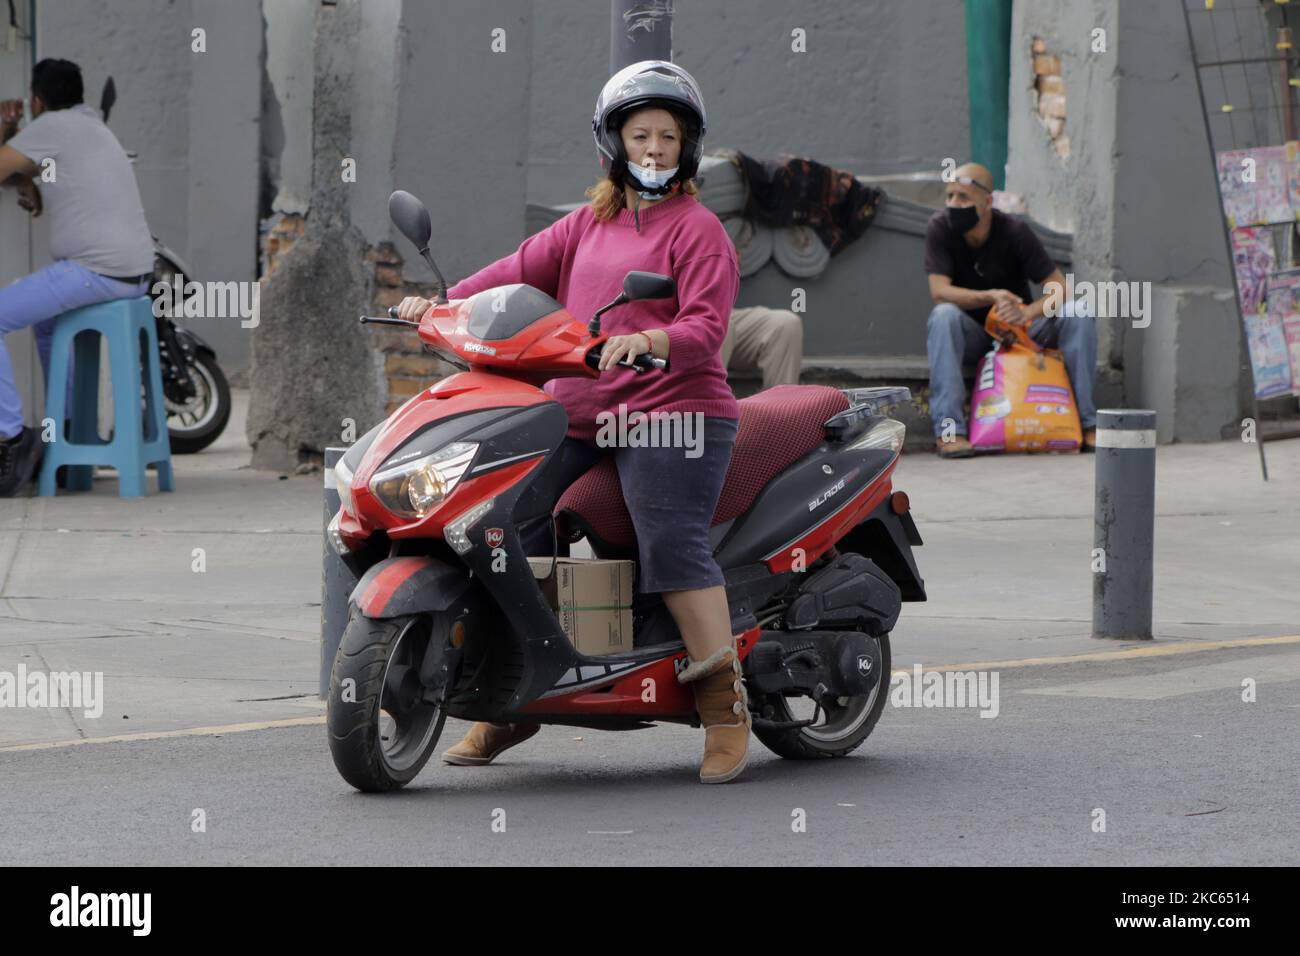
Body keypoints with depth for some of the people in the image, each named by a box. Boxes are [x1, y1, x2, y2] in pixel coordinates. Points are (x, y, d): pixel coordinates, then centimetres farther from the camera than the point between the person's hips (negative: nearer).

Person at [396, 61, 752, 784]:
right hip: (576, 417, 6)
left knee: (673, 546, -23)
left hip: (672, 409, -6)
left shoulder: (698, 229, 1)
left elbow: (706, 329, -12)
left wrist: (649, 341, -32)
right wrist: (444, 304, -1)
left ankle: (726, 706, -19)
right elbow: (523, 270, 15)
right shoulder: (590, 224, 22)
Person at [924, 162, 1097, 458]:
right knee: (944, 315, -34)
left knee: (1076, 315, -22)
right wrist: (992, 297, -36)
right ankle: (949, 428, -39)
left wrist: (1028, 312, -37)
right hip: (971, 336, -1)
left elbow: (1060, 287, -16)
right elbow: (939, 291, -22)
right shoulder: (940, 228, -14)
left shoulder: (1015, 231, -14)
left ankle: (1086, 421, -17)